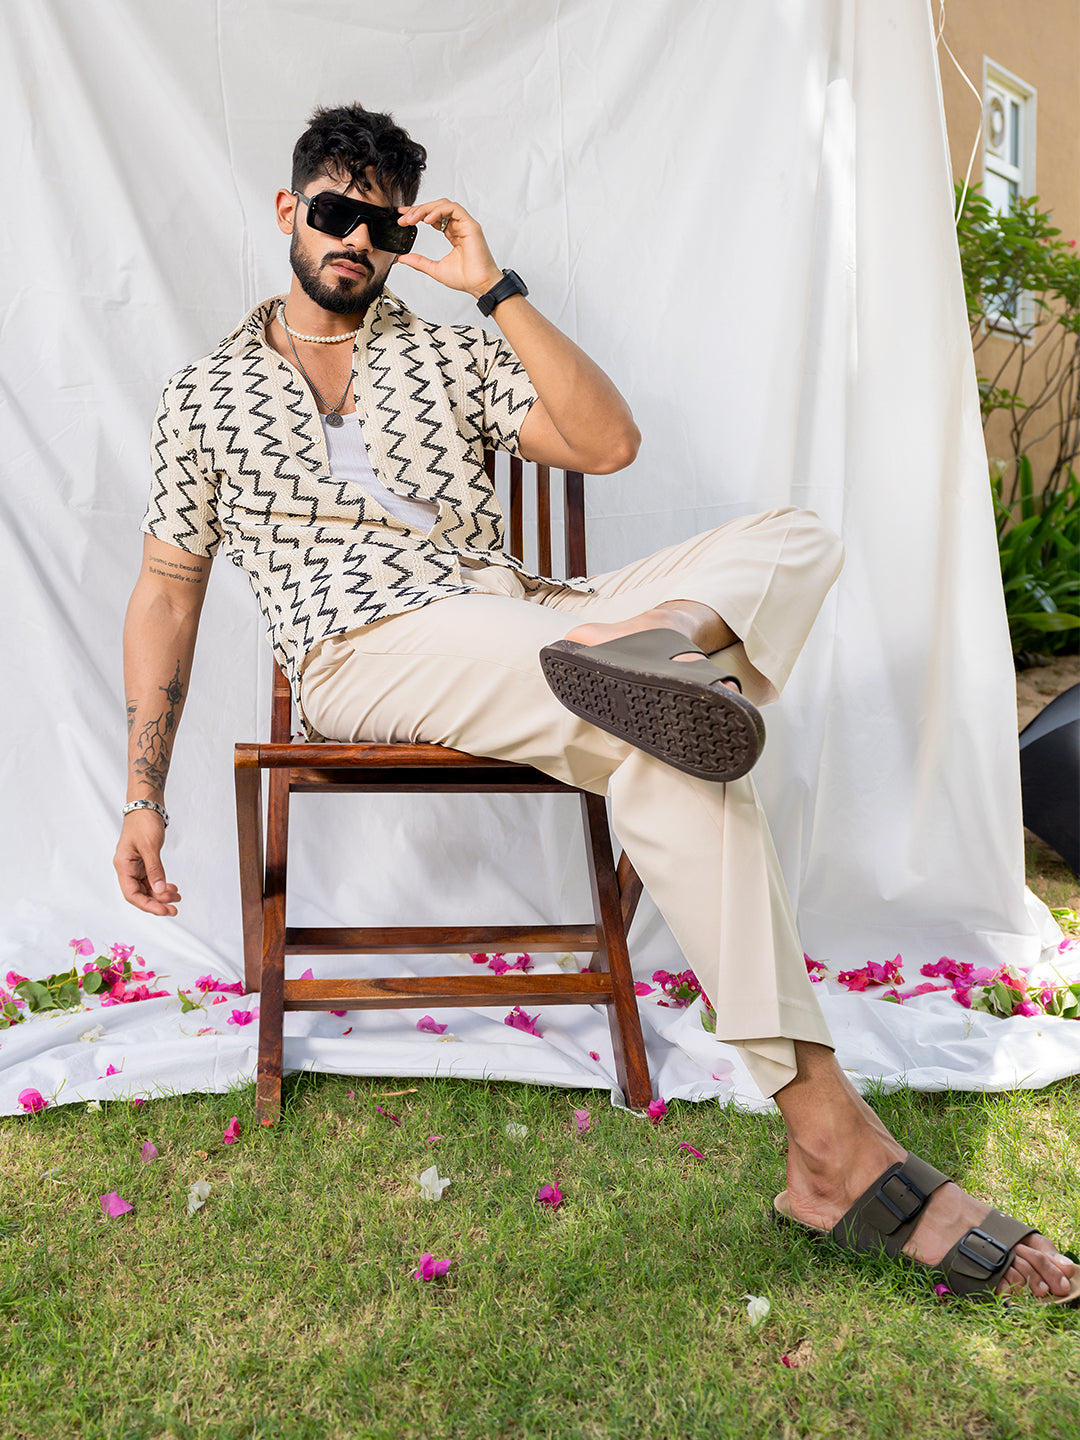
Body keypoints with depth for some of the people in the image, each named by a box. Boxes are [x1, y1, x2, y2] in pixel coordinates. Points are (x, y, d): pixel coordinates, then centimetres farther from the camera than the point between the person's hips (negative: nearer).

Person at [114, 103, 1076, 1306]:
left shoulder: (450, 352, 21)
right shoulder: (205, 394, 17)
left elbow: (607, 444, 7)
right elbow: (168, 589, 14)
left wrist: (496, 287, 2)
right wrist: (144, 796, 6)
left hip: (517, 621, 5)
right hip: (369, 654, -4)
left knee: (795, 535, -13)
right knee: (662, 746, -32)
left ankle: (640, 641, -46)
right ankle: (832, 1143, -34)